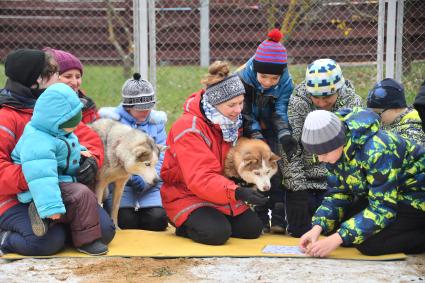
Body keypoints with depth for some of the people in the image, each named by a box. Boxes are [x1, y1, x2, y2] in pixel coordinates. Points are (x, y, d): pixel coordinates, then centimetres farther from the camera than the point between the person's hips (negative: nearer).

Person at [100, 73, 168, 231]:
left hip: (150, 186, 3)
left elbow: (160, 158, 2)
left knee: (158, 220, -19)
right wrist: (130, 176, -19)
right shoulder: (112, 119, 0)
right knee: (125, 222, -22)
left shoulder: (156, 122, 10)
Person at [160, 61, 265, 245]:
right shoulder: (188, 128, -25)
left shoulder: (233, 122, 1)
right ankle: (185, 224, 2)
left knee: (253, 228, -6)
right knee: (217, 233, -28)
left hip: (223, 196, 7)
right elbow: (200, 179, -34)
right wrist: (237, 192, -45)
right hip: (186, 196, -7)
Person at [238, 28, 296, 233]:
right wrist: (258, 139, -30)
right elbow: (245, 114, -21)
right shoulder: (243, 79, -23)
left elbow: (281, 113, -21)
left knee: (277, 170, -9)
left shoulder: (285, 84, -18)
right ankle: (260, 218, -1)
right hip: (250, 134, -1)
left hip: (272, 132, 1)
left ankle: (278, 218, -4)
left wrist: (285, 136, -40)